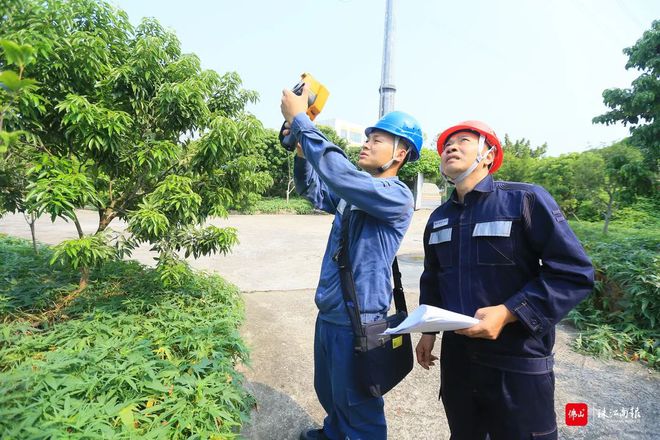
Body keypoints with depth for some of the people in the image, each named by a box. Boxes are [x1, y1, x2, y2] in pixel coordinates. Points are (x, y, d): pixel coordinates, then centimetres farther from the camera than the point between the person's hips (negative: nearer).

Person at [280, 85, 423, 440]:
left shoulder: (397, 196, -19)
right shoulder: (353, 193, 7)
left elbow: (339, 174, -33)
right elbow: (313, 191, 15)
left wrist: (299, 120, -25)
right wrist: (301, 150, -3)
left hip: (357, 321, -8)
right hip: (328, 314, 8)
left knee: (358, 409, 12)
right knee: (327, 391, 28)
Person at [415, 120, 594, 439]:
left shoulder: (526, 199, -11)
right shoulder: (438, 218, 7)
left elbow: (575, 273, -14)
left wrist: (507, 313, -23)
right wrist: (428, 331, 13)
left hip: (519, 362, -5)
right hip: (456, 355, 5)